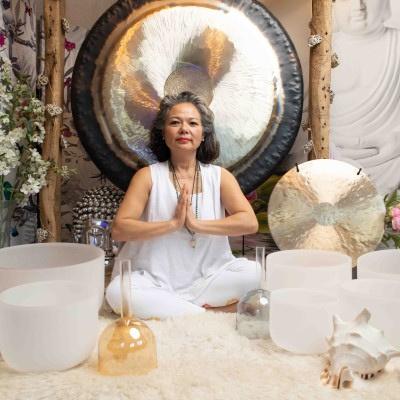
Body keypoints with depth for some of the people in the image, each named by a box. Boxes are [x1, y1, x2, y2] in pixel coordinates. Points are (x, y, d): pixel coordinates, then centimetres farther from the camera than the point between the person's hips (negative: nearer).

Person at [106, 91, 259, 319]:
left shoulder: (220, 177, 3)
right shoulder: (148, 176, -1)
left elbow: (250, 223, -10)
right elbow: (120, 229, -10)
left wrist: (196, 224, -18)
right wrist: (173, 224, -18)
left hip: (208, 276, 2)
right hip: (155, 279, -1)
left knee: (251, 272, -24)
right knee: (117, 292, -29)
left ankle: (162, 306, -16)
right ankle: (201, 313, -18)